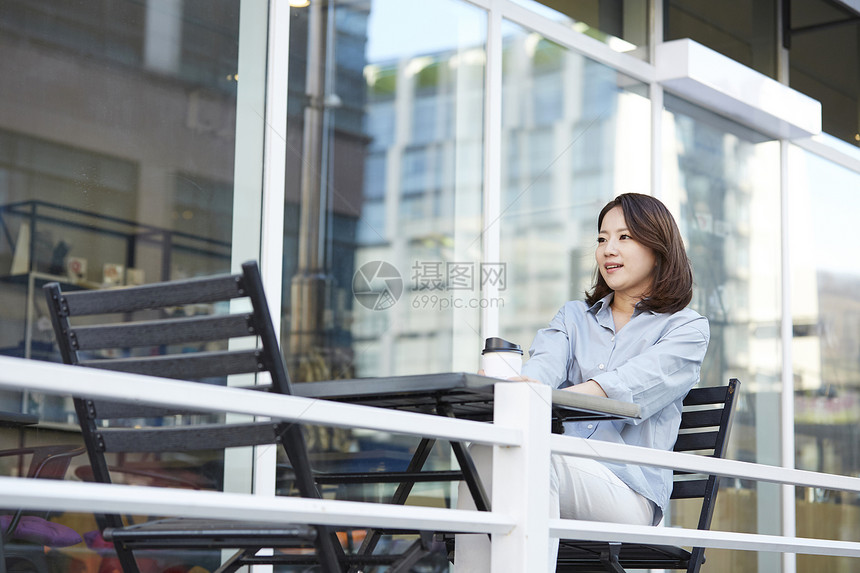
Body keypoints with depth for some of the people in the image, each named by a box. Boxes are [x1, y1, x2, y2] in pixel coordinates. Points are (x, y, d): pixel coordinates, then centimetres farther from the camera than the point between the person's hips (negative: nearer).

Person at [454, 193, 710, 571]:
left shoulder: (687, 328, 9)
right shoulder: (573, 317, 25)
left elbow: (632, 384, -12)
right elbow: (545, 365, 1)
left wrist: (559, 396, -32)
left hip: (628, 490, -4)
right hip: (558, 472, 4)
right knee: (486, 452, -29)